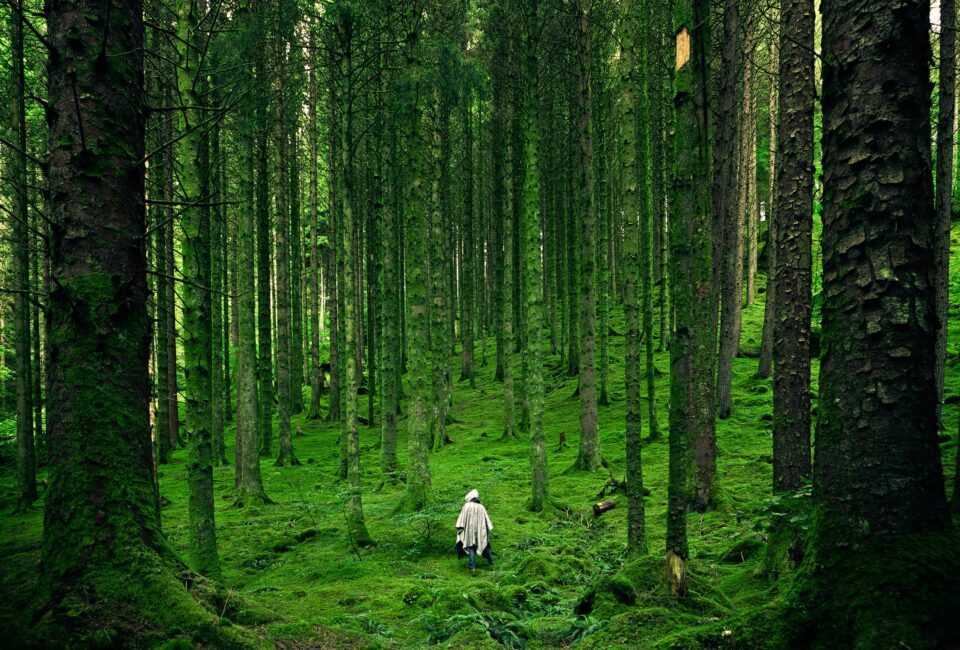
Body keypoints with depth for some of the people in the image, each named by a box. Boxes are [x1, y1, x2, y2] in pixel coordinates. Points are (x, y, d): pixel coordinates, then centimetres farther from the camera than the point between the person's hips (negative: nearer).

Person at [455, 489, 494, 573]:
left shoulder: (467, 506, -4)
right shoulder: (481, 507, 6)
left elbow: (462, 519, -7)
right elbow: (487, 520, 8)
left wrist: (459, 528, -4)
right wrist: (487, 530, 14)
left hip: (470, 530, -3)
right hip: (481, 530, 3)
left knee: (471, 547, -1)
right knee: (485, 545, 18)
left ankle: (472, 567, -12)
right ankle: (491, 563, 19)